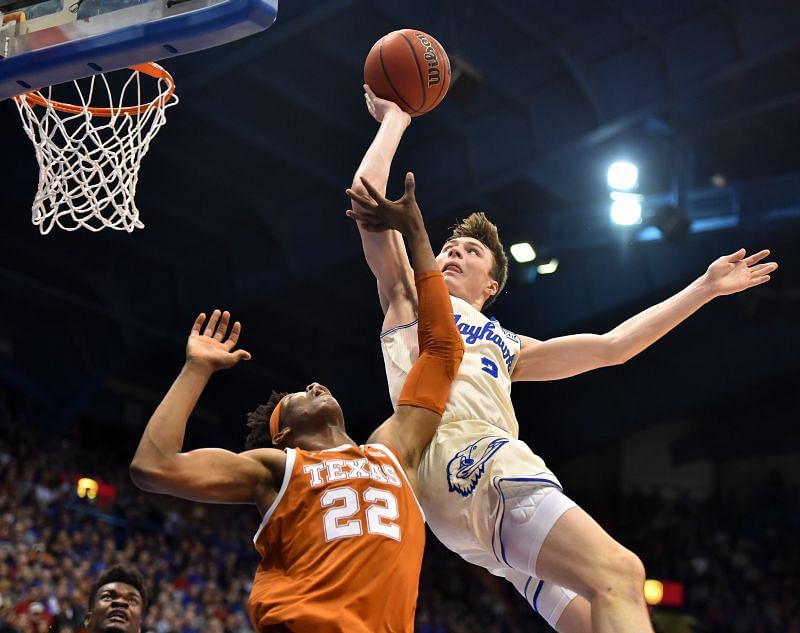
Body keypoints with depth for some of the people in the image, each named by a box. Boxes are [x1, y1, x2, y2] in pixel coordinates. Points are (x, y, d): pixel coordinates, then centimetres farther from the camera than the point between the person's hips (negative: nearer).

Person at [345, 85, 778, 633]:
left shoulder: (505, 346, 39)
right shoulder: (410, 299, 26)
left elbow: (611, 346, 37)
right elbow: (366, 194, 18)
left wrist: (706, 288, 38)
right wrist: (394, 118, 30)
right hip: (463, 454, -7)